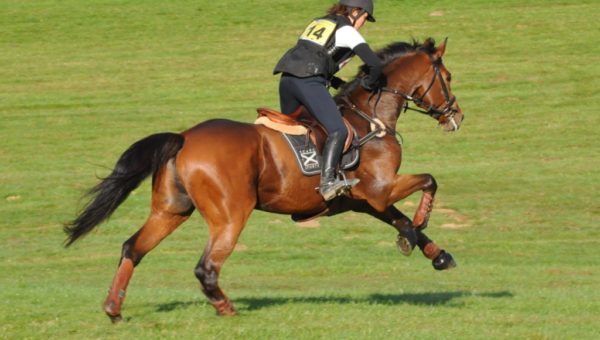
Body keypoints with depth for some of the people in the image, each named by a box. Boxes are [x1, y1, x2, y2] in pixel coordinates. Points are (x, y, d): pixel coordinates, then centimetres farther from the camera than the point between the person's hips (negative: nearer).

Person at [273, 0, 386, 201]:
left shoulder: (318, 22, 27)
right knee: (337, 130, -17)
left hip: (287, 78, 8)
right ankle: (327, 182, -33)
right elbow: (376, 65, -4)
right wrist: (369, 84, 17)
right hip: (308, 81, -8)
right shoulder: (347, 31, 4)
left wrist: (340, 84, 28)